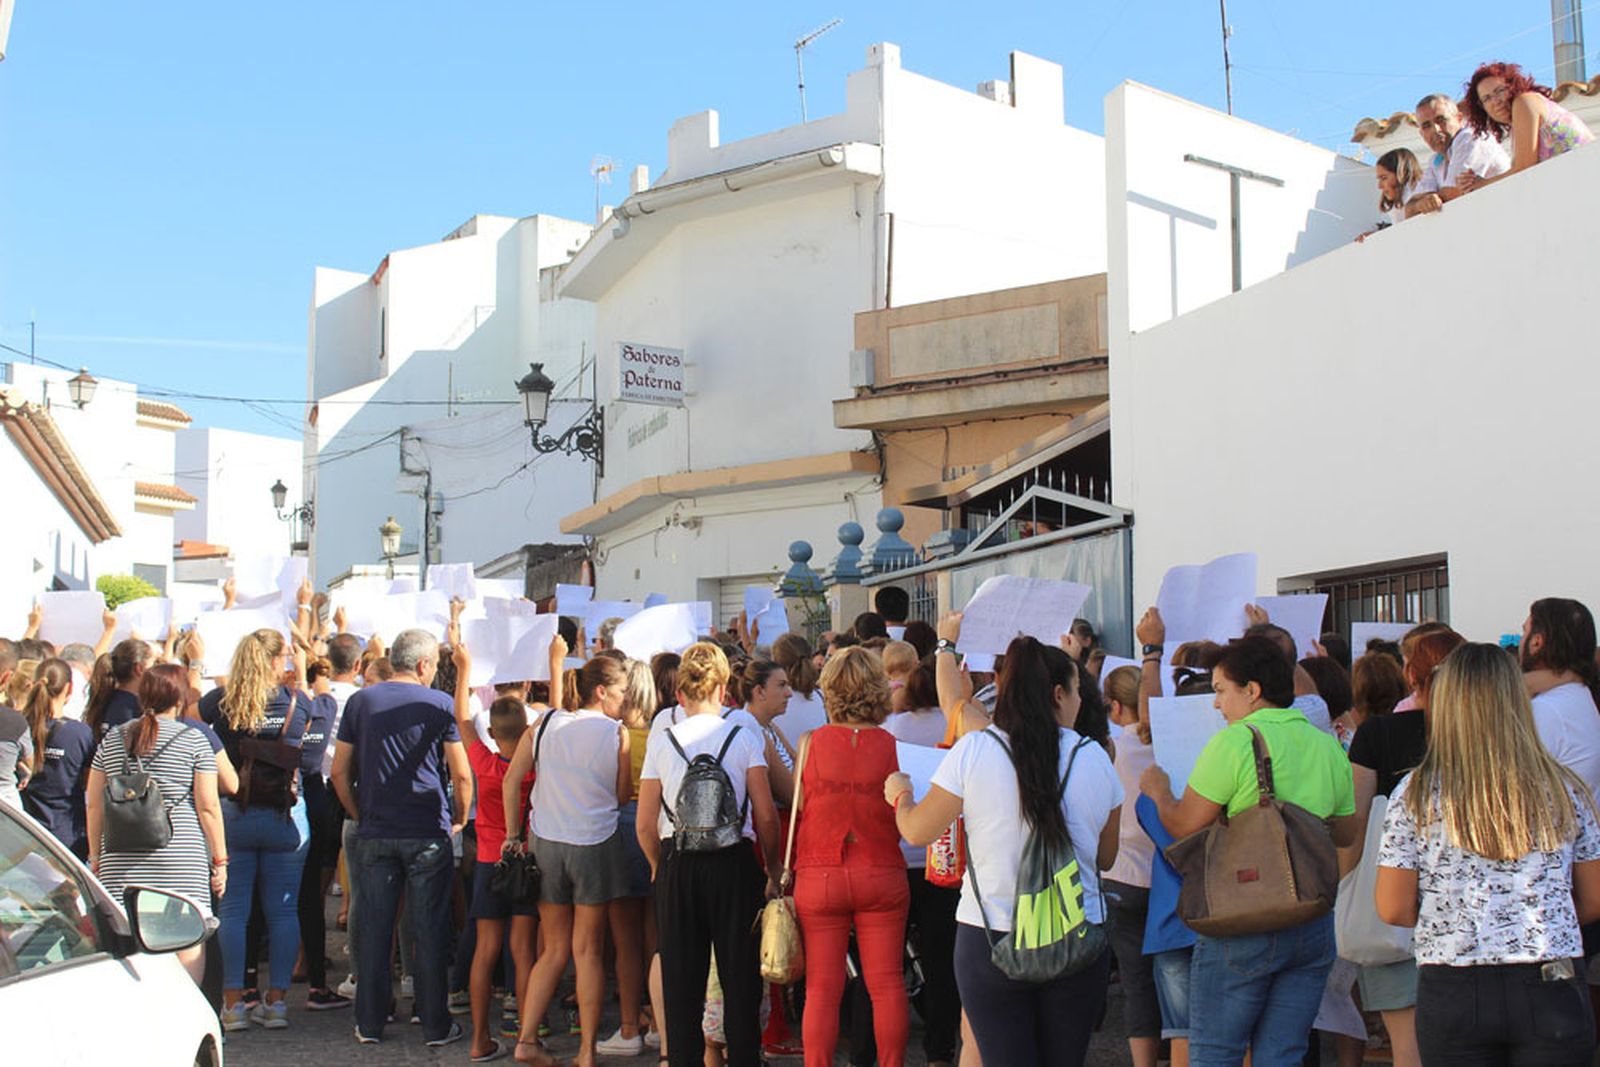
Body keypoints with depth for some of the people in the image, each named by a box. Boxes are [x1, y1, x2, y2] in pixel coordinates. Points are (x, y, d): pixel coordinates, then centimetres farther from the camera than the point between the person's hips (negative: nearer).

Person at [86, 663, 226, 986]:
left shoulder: (112, 739, 10)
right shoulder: (193, 740, -1)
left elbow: (93, 804, 12)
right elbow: (208, 807, -4)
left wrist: (96, 856, 20)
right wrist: (220, 859, 2)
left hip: (121, 859, 4)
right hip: (181, 857, -3)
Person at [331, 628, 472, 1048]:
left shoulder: (360, 701, 4)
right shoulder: (439, 704, -5)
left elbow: (339, 771, 6)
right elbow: (461, 775, -6)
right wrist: (459, 819, 8)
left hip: (375, 834, 3)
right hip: (428, 835, -3)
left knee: (373, 928, 9)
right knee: (430, 931, 4)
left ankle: (369, 1023, 16)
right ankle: (435, 1025, 9)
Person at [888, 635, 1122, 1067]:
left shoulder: (973, 751, -8)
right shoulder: (1093, 757, -1)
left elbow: (917, 831, 0)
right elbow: (1105, 859, 10)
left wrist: (900, 796, 21)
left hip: (990, 939, -2)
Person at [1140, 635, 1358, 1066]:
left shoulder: (1235, 742, -12)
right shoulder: (1328, 747, 7)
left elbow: (1185, 825, -11)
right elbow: (1346, 833, 17)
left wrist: (1158, 790, 9)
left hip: (1243, 924, -6)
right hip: (1314, 928, 6)